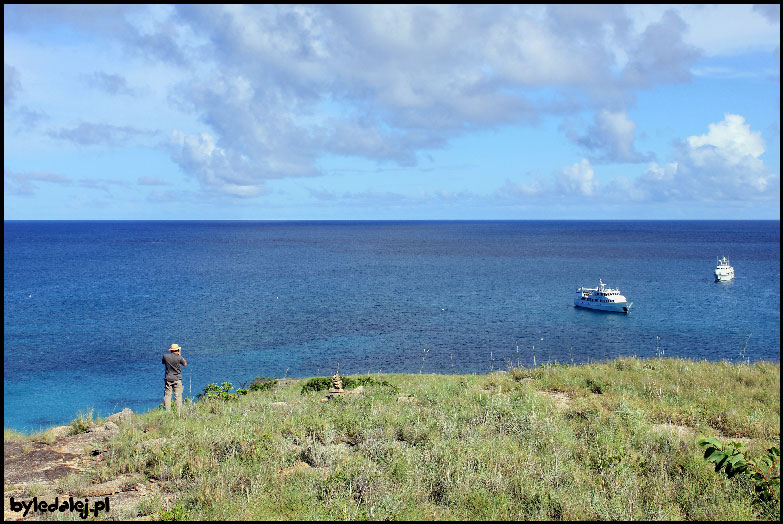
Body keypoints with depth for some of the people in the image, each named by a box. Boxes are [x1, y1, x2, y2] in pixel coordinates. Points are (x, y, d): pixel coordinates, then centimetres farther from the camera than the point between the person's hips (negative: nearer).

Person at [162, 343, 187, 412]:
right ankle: (179, 411, -3)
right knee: (178, 396, 0)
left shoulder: (165, 356, -3)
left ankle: (167, 411, 1)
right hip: (177, 379, -2)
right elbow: (185, 364, 5)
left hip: (168, 379, 2)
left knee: (167, 395, 5)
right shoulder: (179, 357, -10)